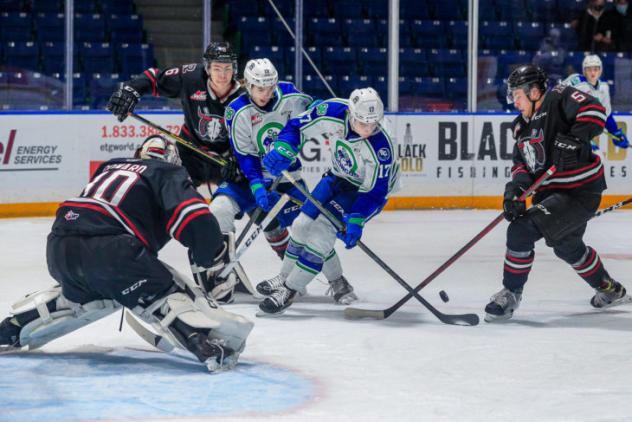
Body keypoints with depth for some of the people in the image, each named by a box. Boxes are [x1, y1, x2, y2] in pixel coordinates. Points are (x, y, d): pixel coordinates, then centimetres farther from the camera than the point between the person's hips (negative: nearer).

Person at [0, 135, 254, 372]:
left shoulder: (110, 168, 32)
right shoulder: (169, 174, 12)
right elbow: (195, 220, -5)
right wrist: (212, 257, 9)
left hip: (59, 248, 7)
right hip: (109, 250, -7)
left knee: (80, 295, 34)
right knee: (168, 295, 0)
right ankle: (212, 348, -20)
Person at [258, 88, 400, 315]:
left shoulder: (381, 147, -35)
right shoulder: (332, 112, -25)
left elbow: (375, 191, -25)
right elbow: (298, 126, -9)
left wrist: (355, 221, -31)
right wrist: (282, 149, -25)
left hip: (364, 187, -5)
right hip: (338, 175, 6)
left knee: (323, 229, -17)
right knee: (303, 223, 9)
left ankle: (288, 291, -8)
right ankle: (285, 276, 32)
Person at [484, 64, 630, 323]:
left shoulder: (558, 99, -14)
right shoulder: (523, 126, 11)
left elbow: (594, 111, -27)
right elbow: (522, 163, 9)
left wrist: (576, 138, -40)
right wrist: (517, 186, -11)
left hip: (580, 192, -11)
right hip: (550, 192, 11)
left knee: (521, 231, -19)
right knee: (567, 246, 28)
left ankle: (510, 295, -4)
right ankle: (610, 291, 49)